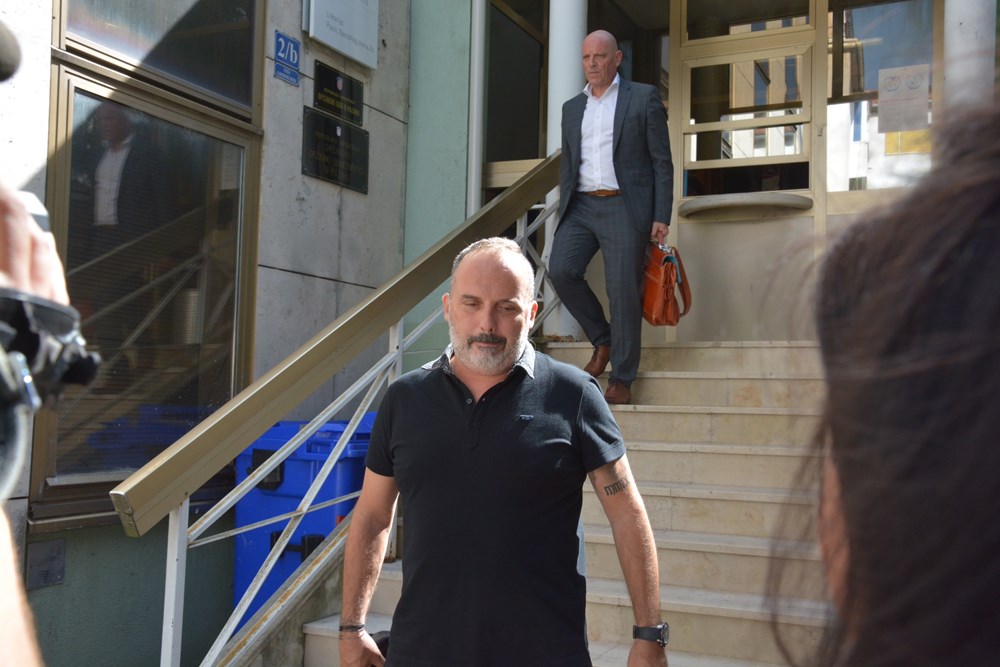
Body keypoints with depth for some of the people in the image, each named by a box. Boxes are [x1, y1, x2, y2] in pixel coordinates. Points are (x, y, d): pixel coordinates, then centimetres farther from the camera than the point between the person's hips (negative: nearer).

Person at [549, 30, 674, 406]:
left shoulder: (644, 97, 5)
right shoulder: (572, 108, 18)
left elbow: (662, 162, 1)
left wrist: (661, 217, -7)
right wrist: (563, 218, 14)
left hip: (625, 207, -4)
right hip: (582, 206, 4)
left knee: (623, 291, -6)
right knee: (560, 270, -16)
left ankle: (621, 381, 5)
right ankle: (602, 340, 6)